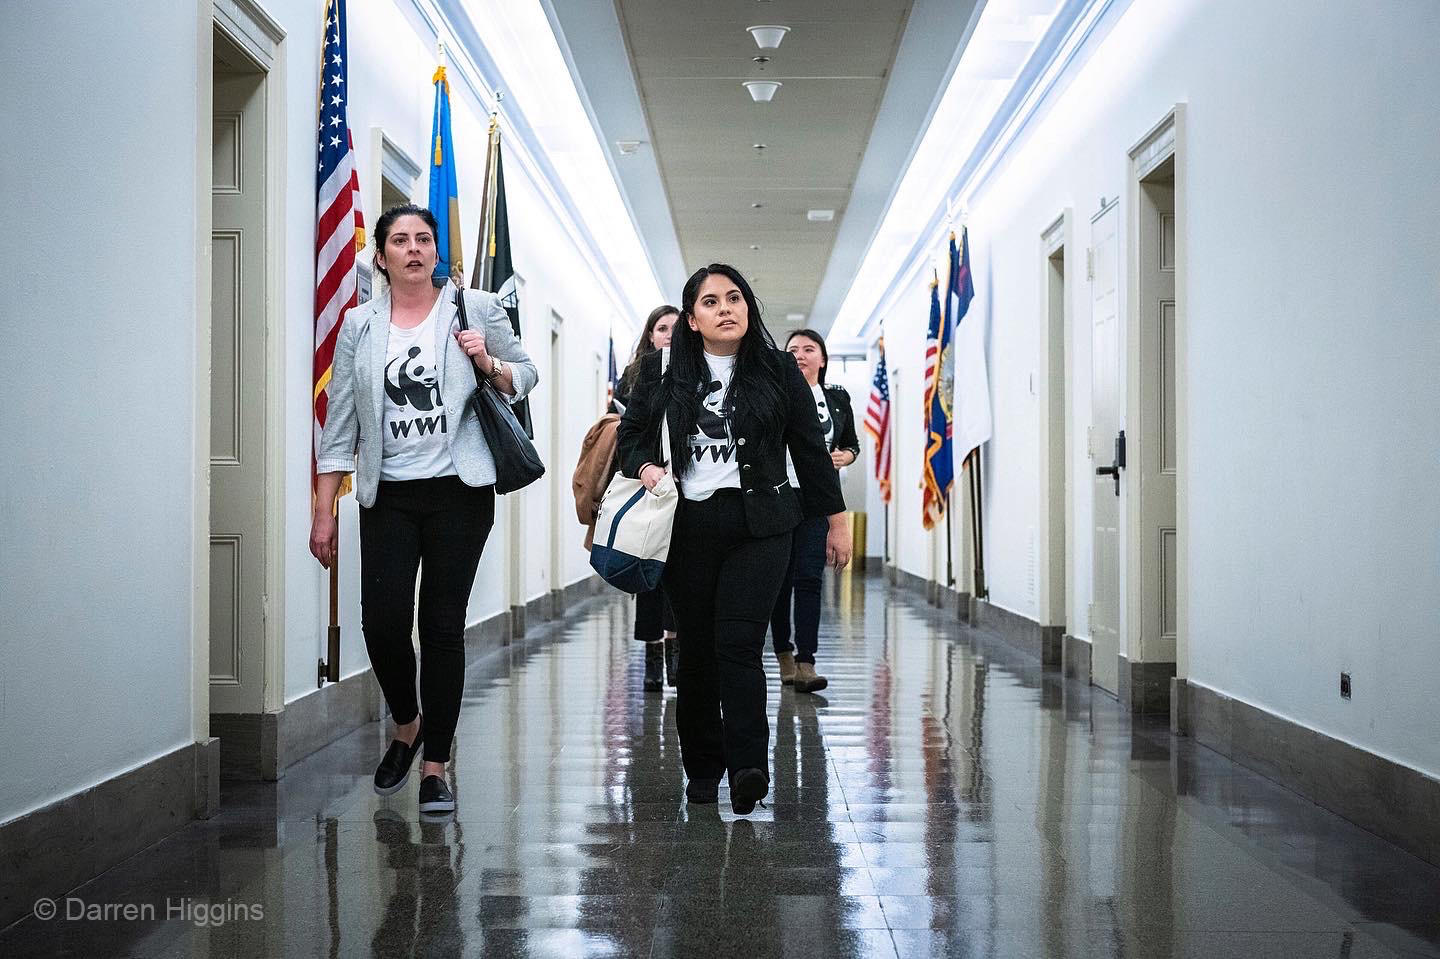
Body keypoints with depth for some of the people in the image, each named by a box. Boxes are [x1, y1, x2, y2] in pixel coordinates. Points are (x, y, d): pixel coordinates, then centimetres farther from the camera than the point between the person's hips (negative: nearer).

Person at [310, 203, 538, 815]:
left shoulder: (476, 308, 4)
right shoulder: (360, 326, 8)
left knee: (443, 626, -2)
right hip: (388, 496, 1)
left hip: (459, 493, -1)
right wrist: (324, 511, 4)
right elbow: (340, 426, 8)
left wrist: (488, 363, -9)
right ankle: (406, 726, 22)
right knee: (382, 624, -7)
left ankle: (435, 765, 6)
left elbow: (525, 376, 13)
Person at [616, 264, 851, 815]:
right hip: (686, 526, 2)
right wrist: (645, 466, -7)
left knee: (738, 644, -14)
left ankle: (748, 769, -19)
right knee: (696, 649, 5)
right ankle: (701, 769, 16)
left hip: (758, 526, -2)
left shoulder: (778, 370, 6)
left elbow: (810, 448, 10)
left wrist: (836, 521, 10)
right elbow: (631, 432, 16)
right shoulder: (662, 371, 7)